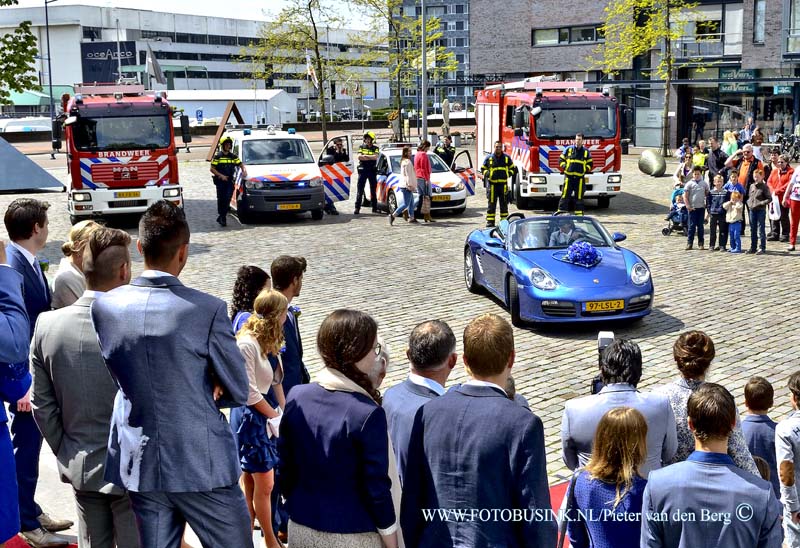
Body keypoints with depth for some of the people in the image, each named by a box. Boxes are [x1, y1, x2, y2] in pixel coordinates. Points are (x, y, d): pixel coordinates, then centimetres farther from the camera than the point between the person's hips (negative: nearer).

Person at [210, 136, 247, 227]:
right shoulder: (217, 156, 0)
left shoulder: (233, 156, 11)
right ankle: (222, 217, 11)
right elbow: (212, 169, -2)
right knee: (221, 200, 0)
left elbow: (241, 165, 18)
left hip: (230, 181, 3)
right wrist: (221, 175, -13)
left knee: (227, 199, -7)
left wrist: (244, 170, -4)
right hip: (220, 181, -3)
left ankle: (222, 217, 4)